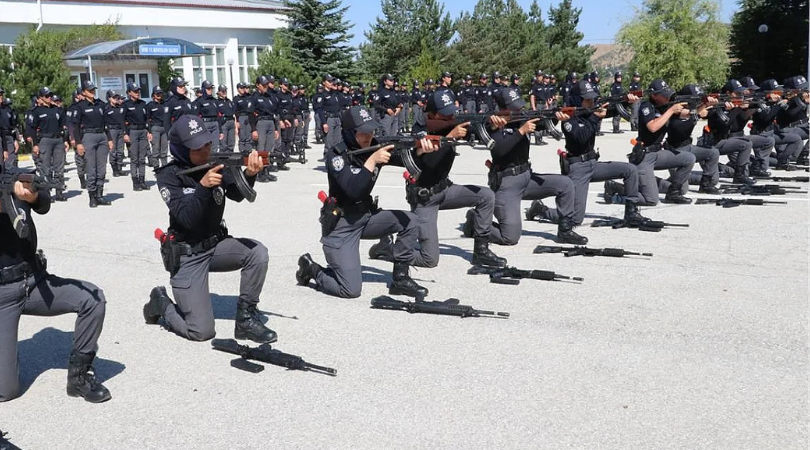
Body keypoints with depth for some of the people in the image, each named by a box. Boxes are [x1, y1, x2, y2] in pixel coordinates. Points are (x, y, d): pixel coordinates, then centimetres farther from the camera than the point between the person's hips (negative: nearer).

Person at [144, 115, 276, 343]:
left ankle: (246, 319, -10)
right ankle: (161, 303, 20)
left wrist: (249, 174, -39)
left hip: (216, 245, 5)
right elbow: (187, 219, -24)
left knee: (257, 252, -25)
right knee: (201, 331, -11)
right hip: (187, 255, -5)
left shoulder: (215, 164, -1)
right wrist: (203, 186, -37)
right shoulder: (169, 175, -12)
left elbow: (237, 194, -18)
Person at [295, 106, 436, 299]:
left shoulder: (375, 146, -1)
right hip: (341, 225, -7)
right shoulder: (336, 154, -17)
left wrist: (420, 150, -35)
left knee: (410, 221, -9)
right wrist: (372, 160, -34)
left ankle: (400, 279, 3)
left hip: (366, 216, 7)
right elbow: (353, 189, -30)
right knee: (351, 290, -13)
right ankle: (311, 268, 15)